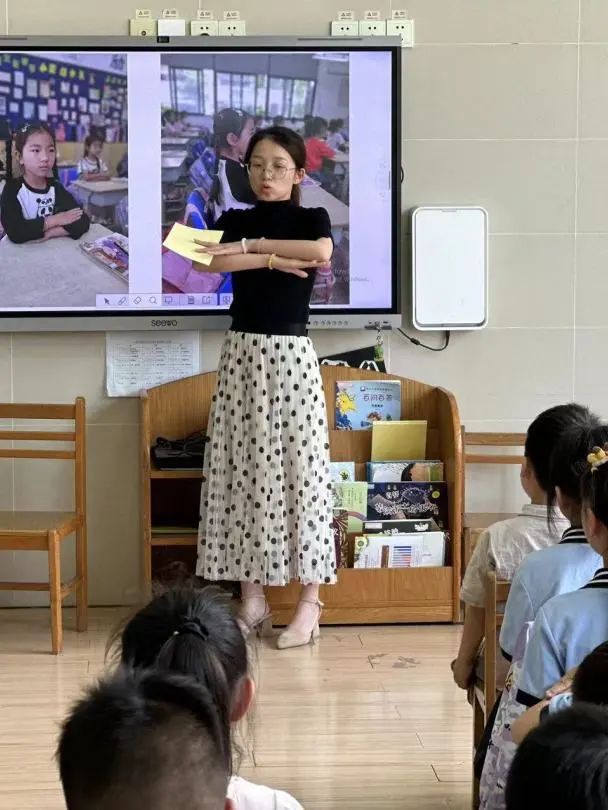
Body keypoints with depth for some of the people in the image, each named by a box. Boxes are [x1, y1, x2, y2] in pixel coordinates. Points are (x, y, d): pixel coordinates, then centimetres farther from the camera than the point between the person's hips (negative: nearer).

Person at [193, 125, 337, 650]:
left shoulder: (312, 218, 4)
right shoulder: (234, 220, 10)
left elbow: (321, 251, -20)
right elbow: (211, 261, -11)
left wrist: (251, 245, -13)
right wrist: (276, 259, -15)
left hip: (292, 354, -3)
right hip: (242, 353, 3)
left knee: (302, 469, -4)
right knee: (244, 471, 3)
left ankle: (310, 602, 1)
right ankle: (252, 597, 10)